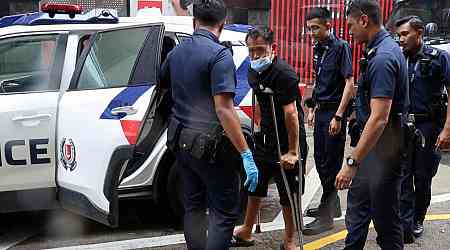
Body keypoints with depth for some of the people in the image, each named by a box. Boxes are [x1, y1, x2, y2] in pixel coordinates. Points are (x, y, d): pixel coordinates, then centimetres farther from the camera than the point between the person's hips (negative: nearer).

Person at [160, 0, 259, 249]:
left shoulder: (176, 52, 7)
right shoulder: (219, 54, -16)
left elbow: (161, 86, 25)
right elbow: (224, 109, -23)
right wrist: (246, 154, -22)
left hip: (182, 142, 8)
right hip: (210, 146, -7)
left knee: (193, 207, 16)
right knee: (225, 213, 1)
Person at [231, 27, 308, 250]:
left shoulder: (284, 74, -22)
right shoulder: (254, 73, 5)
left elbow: (291, 113, -25)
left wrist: (293, 151, -26)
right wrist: (260, 129, 17)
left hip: (287, 141, -8)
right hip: (265, 138, 8)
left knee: (287, 195, 3)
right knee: (254, 186, 18)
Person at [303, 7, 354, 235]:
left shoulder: (340, 47, -12)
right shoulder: (318, 49, 13)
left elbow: (349, 83, -16)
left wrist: (338, 116, -20)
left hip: (334, 112, -8)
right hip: (321, 111, 8)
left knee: (330, 164, -3)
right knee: (320, 160, 14)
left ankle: (326, 217, 4)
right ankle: (331, 204, 30)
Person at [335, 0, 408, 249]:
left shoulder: (382, 58, -23)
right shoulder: (386, 48, 9)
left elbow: (379, 119, -29)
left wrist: (352, 163, -28)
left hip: (383, 144, -10)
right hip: (373, 139, 10)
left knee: (384, 212, 4)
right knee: (357, 203, 18)